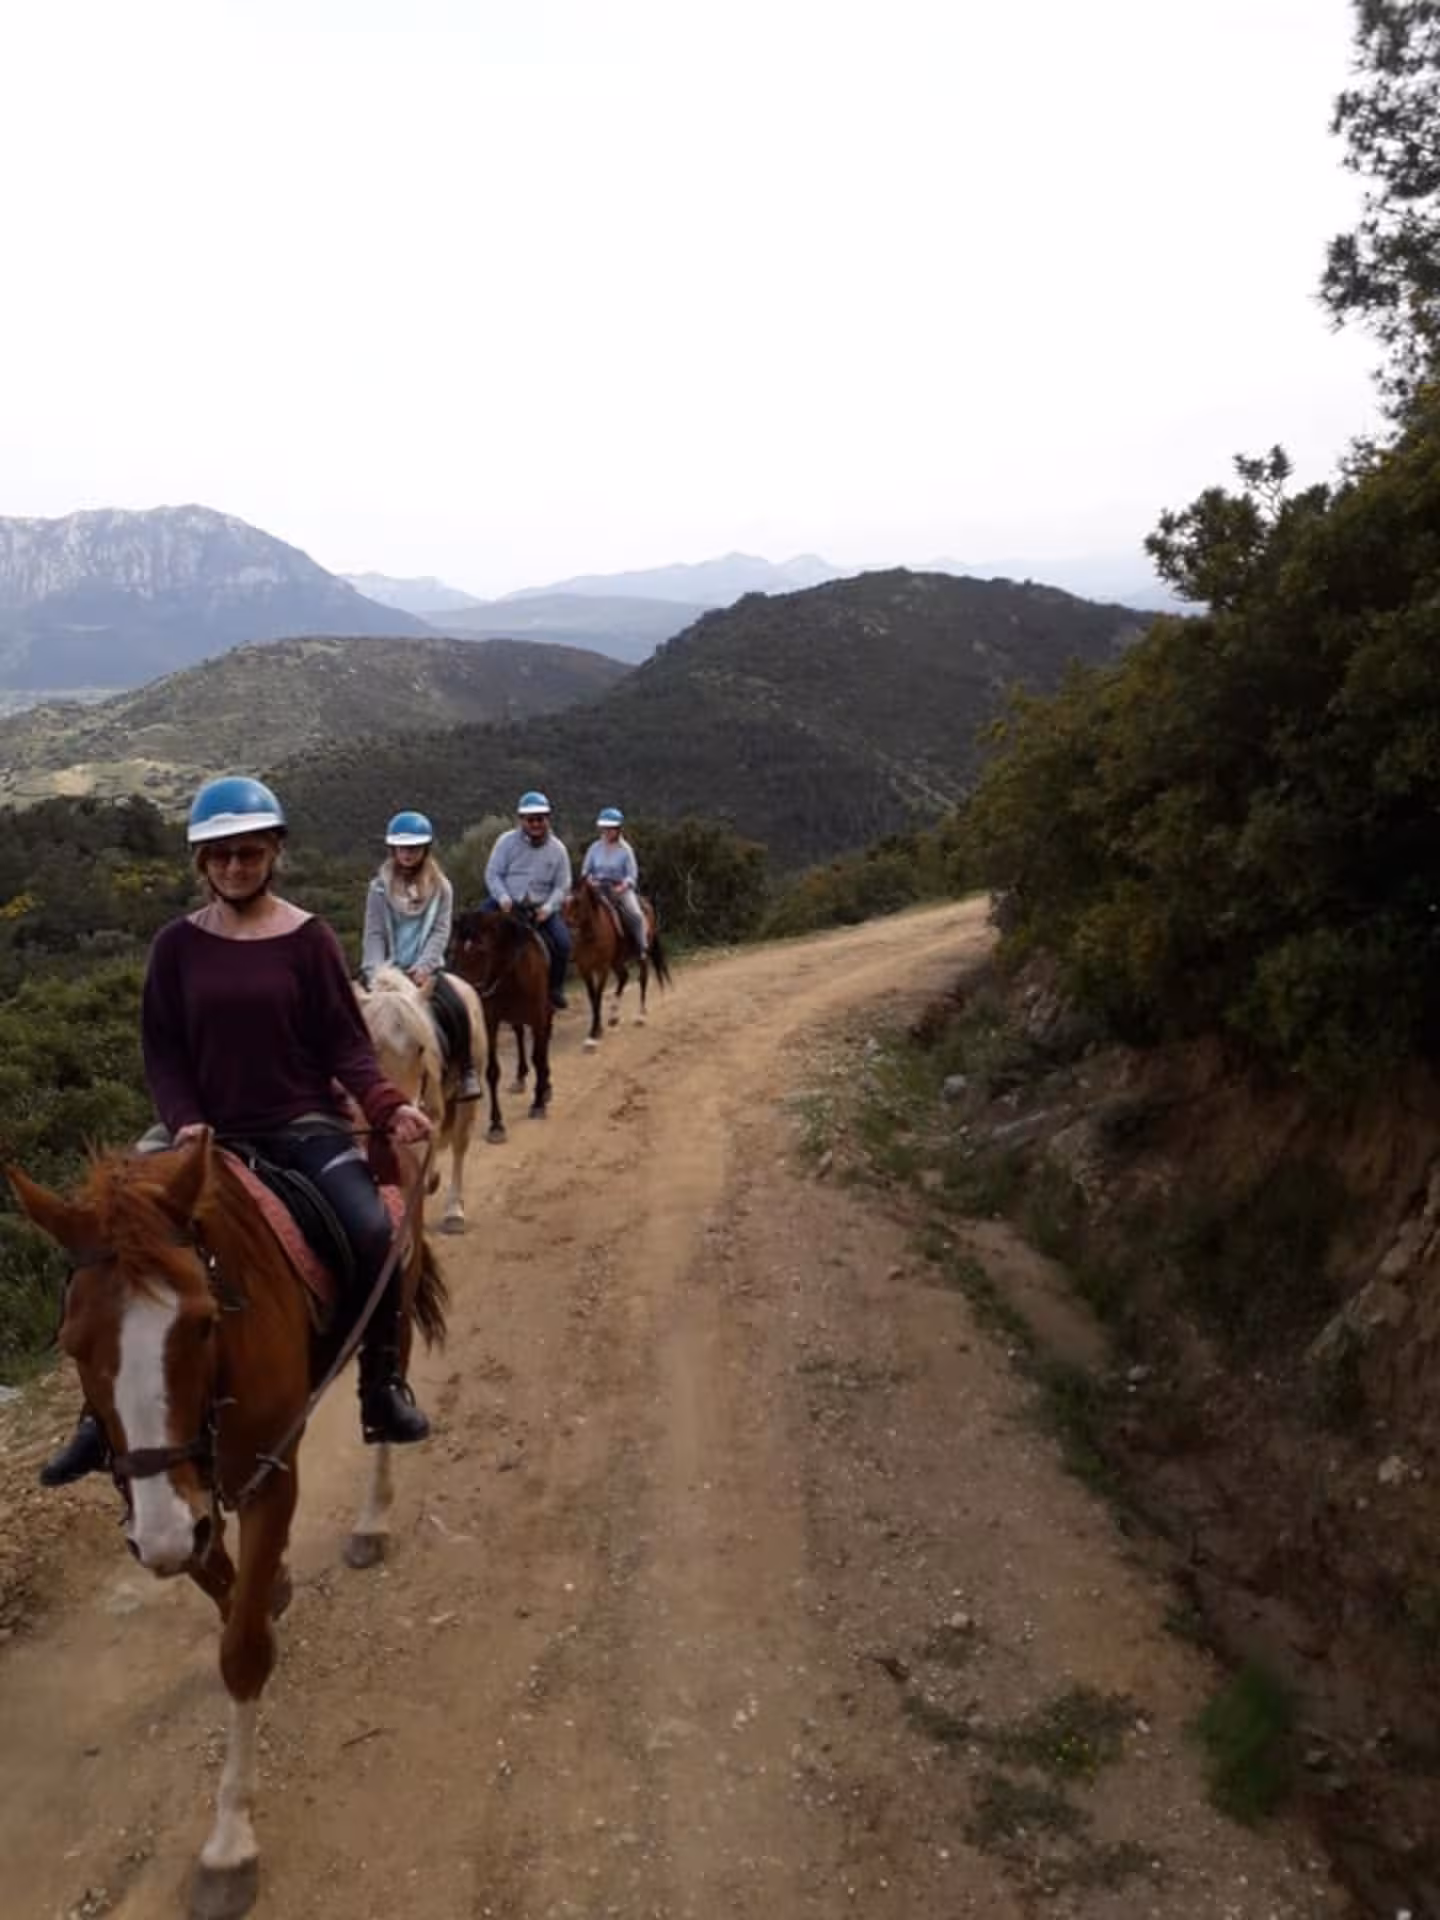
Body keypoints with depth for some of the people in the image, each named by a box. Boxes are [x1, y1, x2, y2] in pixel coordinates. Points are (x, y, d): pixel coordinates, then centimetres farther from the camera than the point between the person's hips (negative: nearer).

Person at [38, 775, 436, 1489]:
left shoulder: (307, 938, -3)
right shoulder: (178, 944, 2)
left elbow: (345, 1044, -4)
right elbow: (161, 1049, 4)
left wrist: (389, 1106, -21)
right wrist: (184, 1121, -13)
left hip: (304, 1125, -2)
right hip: (212, 1133, 3)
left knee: (373, 1230, -25)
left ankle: (382, 1387, -4)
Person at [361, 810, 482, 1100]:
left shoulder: (440, 887, 4)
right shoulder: (380, 888, 4)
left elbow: (441, 932, -1)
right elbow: (374, 935, -1)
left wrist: (423, 967, -15)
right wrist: (375, 974, -15)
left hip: (425, 969, 0)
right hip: (388, 969, 0)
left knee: (455, 1009, -23)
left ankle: (466, 1070, -6)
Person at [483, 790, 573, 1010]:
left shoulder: (557, 848, 1)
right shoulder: (507, 841, -3)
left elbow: (562, 886, 3)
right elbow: (492, 874, -3)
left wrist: (548, 908, -14)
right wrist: (503, 899, -19)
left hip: (540, 908, 1)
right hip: (507, 903, -1)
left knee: (562, 943, -18)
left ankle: (555, 989, 5)